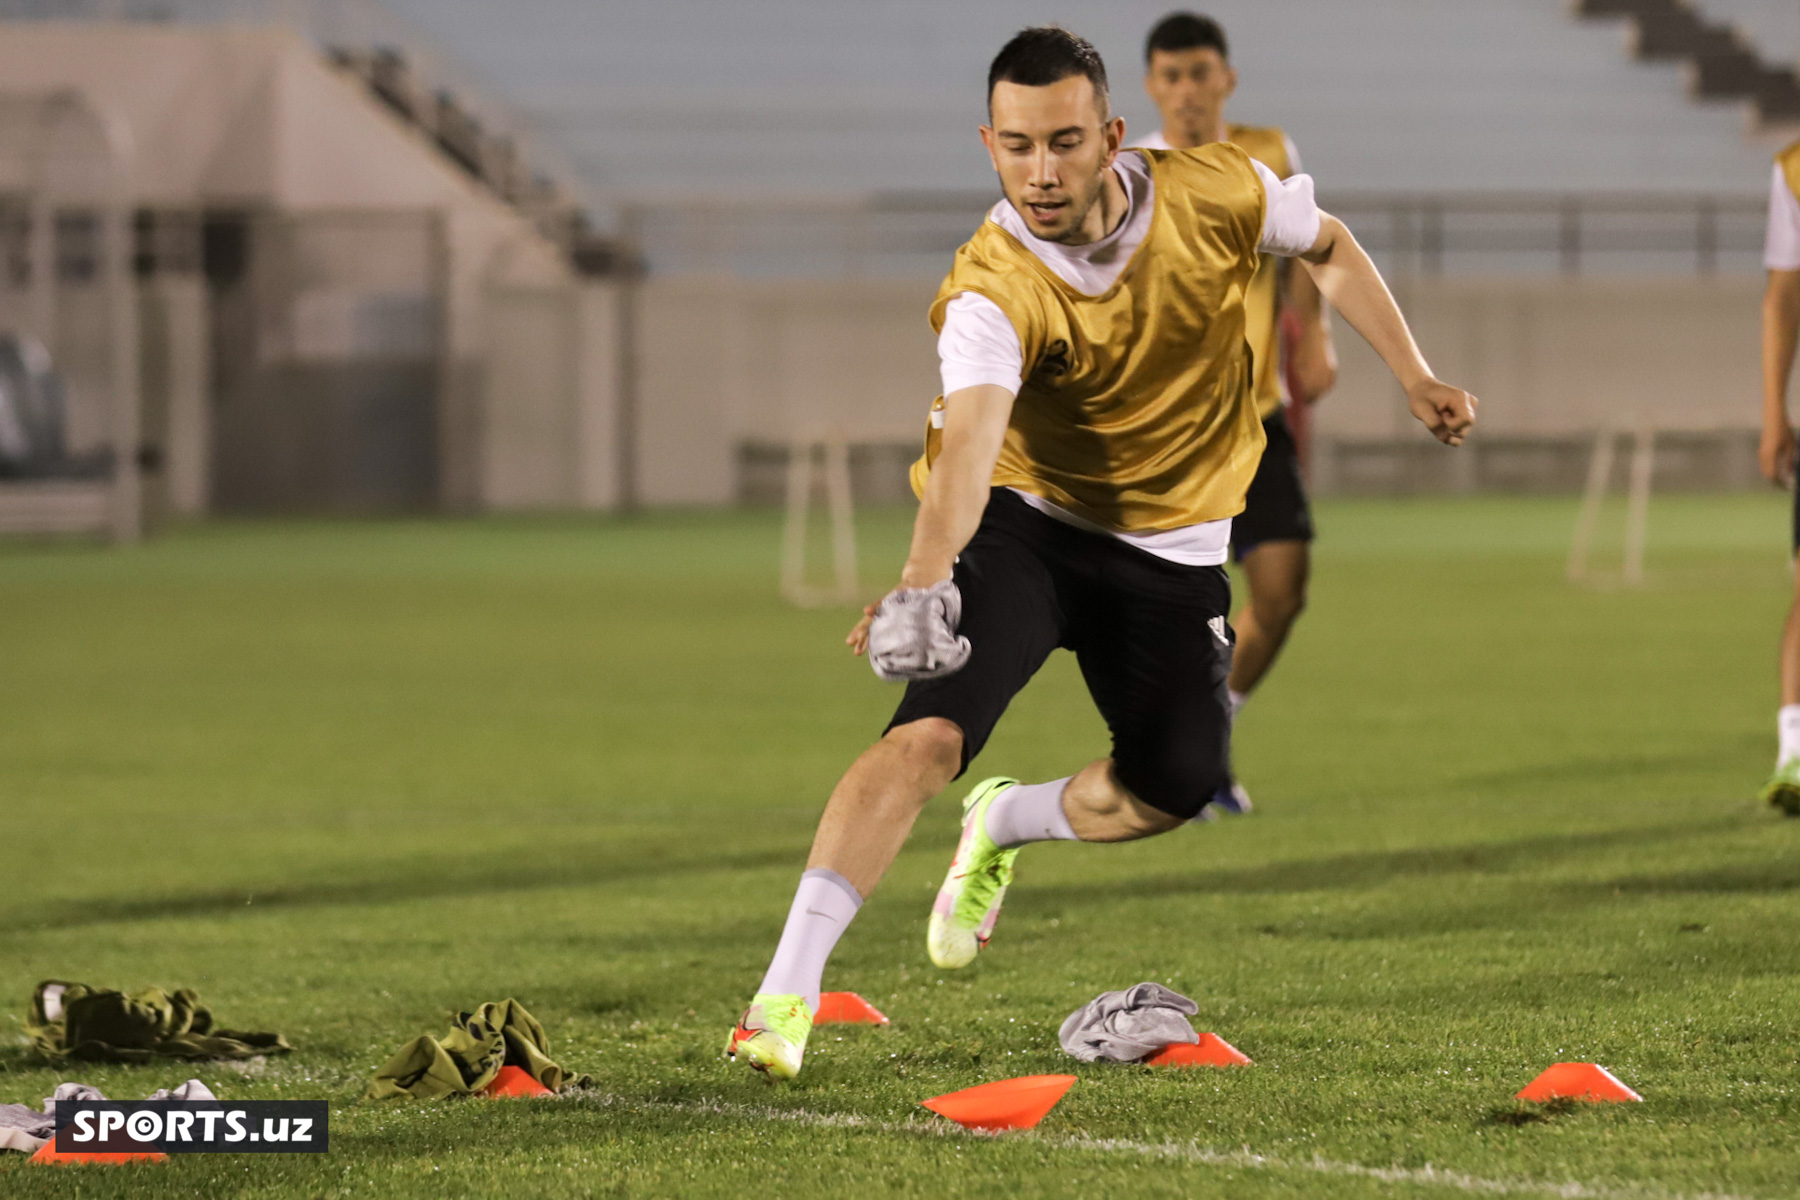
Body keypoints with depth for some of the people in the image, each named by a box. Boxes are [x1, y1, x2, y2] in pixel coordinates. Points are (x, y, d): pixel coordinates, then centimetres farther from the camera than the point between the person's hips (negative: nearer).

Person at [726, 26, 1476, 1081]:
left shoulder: (1216, 194, -16)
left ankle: (1006, 824, 34)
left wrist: (1414, 376, 2)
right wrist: (924, 584, -60)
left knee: (1177, 786, 1)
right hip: (1025, 519, -4)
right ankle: (785, 994, -24)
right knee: (928, 734, -24)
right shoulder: (993, 294, -28)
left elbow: (1328, 247, 6)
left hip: (1173, 546, 4)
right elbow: (968, 437, -44)